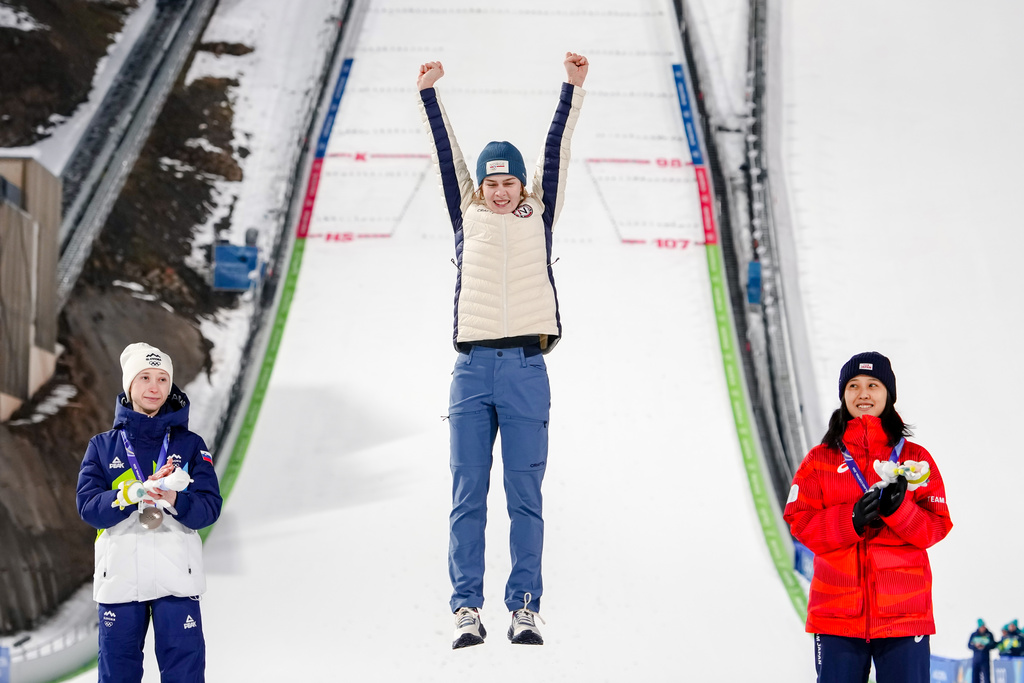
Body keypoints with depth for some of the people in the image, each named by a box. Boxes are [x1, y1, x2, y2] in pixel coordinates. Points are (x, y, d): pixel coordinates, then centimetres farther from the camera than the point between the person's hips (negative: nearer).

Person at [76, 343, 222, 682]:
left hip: (176, 578, -1)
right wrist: (137, 493, -19)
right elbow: (88, 506, -2)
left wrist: (174, 500, -22)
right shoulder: (103, 446, 10)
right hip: (119, 576, 1)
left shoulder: (190, 444, 9)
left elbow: (210, 507, -1)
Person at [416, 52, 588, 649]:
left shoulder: (538, 218, 14)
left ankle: (525, 608, 2)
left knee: (526, 497, 0)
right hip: (473, 368, 1)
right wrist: (429, 92, 10)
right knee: (467, 497, -1)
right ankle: (467, 610, 0)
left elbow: (556, 152, 10)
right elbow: (447, 155, 13)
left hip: (526, 369, -1)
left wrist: (573, 89, 6)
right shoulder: (468, 217, 15)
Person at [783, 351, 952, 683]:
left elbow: (936, 528, 4)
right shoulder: (821, 459, 11)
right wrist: (851, 519, -15)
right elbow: (800, 522, 2)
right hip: (837, 615, 0)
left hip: (904, 613, 0)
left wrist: (899, 509, -16)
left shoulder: (916, 459, 10)